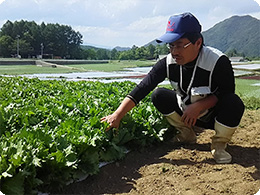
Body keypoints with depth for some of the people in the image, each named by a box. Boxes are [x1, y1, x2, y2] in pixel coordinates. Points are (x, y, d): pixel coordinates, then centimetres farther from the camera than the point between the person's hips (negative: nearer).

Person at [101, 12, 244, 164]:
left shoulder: (218, 62, -28)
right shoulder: (168, 63, -18)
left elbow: (227, 92, -18)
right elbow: (143, 88, -23)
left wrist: (199, 105, -31)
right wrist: (117, 116, -29)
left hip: (215, 115, -4)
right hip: (188, 113, 4)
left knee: (234, 103, -34)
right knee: (159, 95, -14)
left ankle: (219, 144, -6)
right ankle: (187, 135, 5)